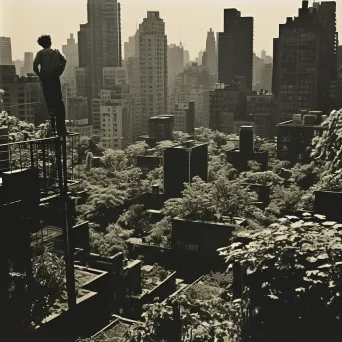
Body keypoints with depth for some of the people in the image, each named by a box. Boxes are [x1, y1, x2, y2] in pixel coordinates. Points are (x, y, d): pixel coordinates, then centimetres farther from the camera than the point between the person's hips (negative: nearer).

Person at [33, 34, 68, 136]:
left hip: (45, 79, -1)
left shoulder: (40, 53, 5)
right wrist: (59, 72, -3)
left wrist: (40, 75, 2)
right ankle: (61, 128, -3)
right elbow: (64, 60, -9)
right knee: (59, 101, 3)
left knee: (49, 102, 4)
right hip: (55, 78, 1)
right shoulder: (56, 51, 9)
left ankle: (53, 128, 4)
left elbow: (35, 66, -9)